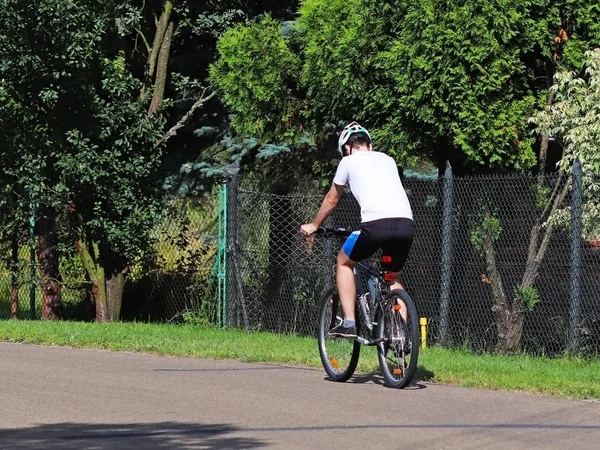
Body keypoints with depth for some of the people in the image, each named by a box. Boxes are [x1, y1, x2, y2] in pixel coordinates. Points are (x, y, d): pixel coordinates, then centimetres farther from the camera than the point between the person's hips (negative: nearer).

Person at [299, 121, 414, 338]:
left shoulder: (348, 162, 17)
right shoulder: (387, 159, 28)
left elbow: (332, 199, 29)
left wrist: (313, 226, 46)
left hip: (377, 223, -4)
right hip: (406, 223, 4)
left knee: (344, 262, 22)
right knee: (394, 277, 27)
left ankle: (348, 324, 12)